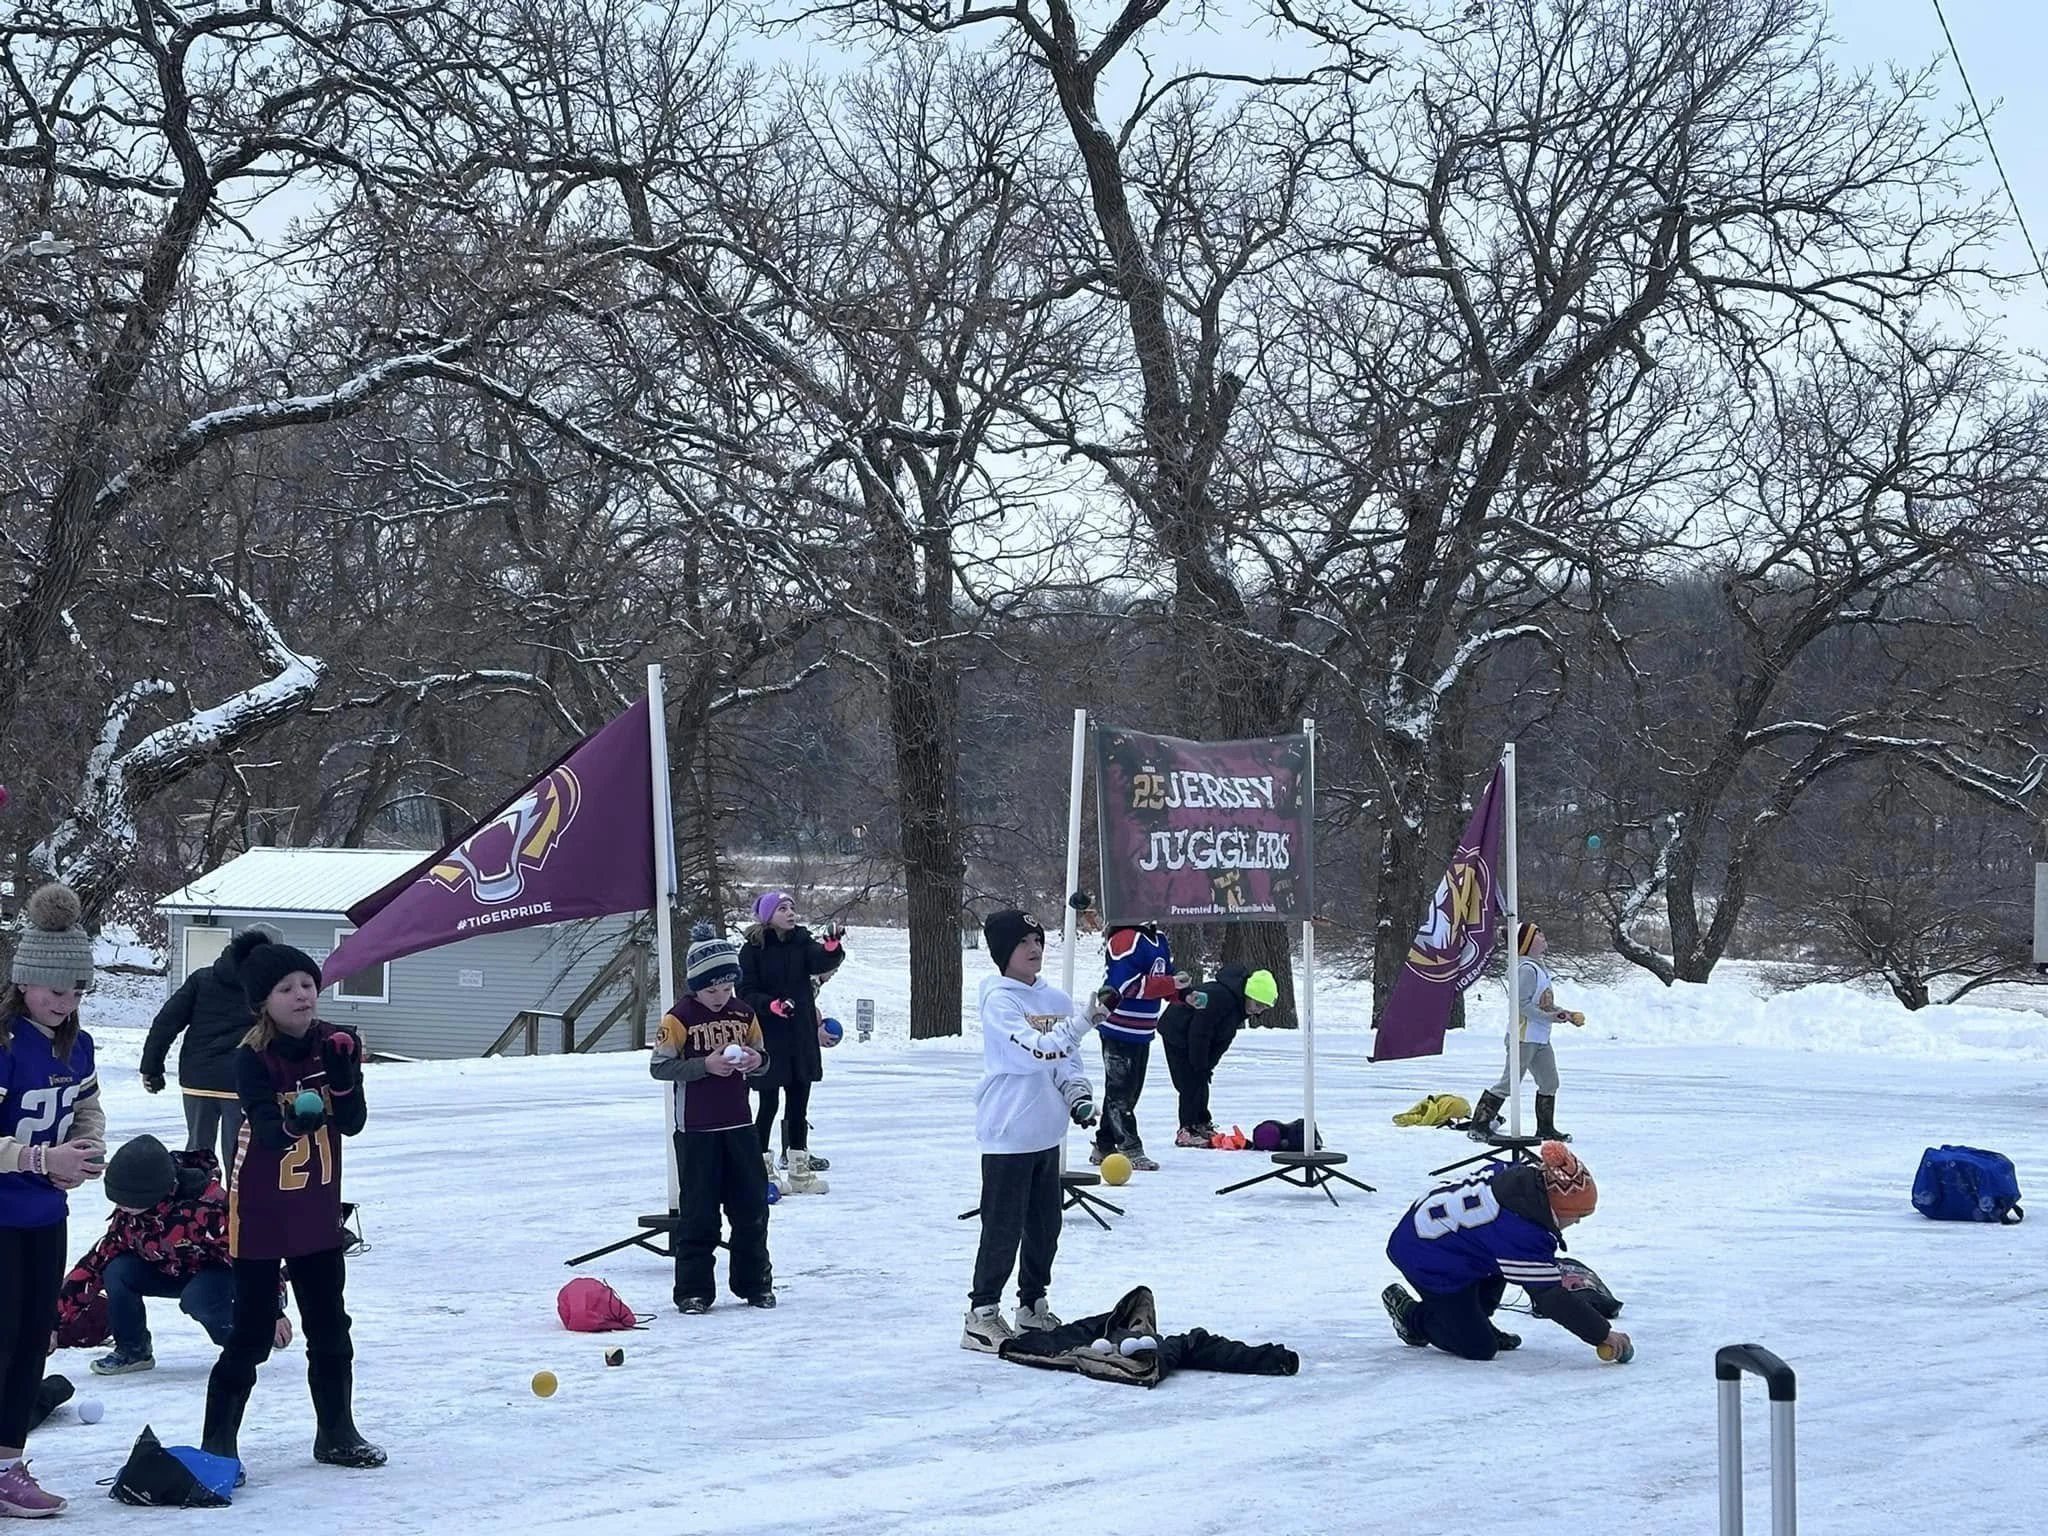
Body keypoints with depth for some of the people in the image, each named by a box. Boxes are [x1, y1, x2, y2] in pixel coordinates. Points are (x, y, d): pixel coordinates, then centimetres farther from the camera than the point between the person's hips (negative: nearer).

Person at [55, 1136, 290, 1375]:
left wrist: (274, 1312, -26)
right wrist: (56, 1323, -8)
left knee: (197, 1299, -38)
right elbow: (95, 1264, -6)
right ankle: (131, 1350, 0)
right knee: (117, 1271, -19)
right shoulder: (127, 1215, -14)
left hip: (222, 1268, -6)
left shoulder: (206, 1207, -36)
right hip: (171, 1270, 6)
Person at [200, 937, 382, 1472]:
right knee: (252, 1333, -3)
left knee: (330, 1328, 12)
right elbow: (267, 1131, -27)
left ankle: (336, 1434, 26)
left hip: (317, 1212, 5)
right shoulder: (252, 1057, -15)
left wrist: (343, 1076, -25)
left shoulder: (332, 1044, -1)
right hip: (261, 1213, -5)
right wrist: (293, 1118, -48)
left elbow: (354, 1123, -7)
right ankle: (218, 1441, 9)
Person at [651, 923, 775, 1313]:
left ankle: (755, 1283, 22)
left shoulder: (744, 1015, 6)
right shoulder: (678, 1019, -9)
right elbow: (659, 1066, -11)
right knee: (699, 1212, 0)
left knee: (752, 1207, 9)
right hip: (697, 1131, -5)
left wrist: (756, 1060, -9)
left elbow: (763, 1057, 15)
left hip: (739, 1126, 5)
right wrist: (705, 1065, -21)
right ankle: (693, 1290, 8)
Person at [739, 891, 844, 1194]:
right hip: (768, 1039, -4)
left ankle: (800, 1172, 17)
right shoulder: (753, 950, -6)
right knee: (769, 1104, 0)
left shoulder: (803, 942, 4)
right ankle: (763, 1172, 9)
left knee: (799, 1104, 10)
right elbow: (746, 993, -9)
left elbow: (822, 961, -17)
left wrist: (832, 946, -38)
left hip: (801, 1037, 4)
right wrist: (772, 1004, -26)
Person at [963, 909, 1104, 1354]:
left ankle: (1033, 1306, 30)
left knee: (1045, 1226, 16)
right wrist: (1083, 1021, -31)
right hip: (1008, 1133, -7)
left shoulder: (1056, 999, 8)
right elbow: (1036, 1050, -24)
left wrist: (1078, 1096, -3)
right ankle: (982, 1316, 2)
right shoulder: (999, 1001, -12)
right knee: (1003, 1229, -5)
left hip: (1048, 1132, 7)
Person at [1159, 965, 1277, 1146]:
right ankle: (1186, 1131, -7)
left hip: (1195, 1039, 9)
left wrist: (1208, 1065, -5)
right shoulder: (1220, 996, -35)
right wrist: (1200, 1066, -22)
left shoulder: (1240, 1004, -5)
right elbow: (1199, 1032, -31)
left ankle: (1202, 1125, 22)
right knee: (1190, 1083, -11)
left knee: (1201, 1083, 12)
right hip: (1177, 1033, -9)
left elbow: (1223, 1040, 2)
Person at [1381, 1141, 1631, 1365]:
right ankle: (1411, 1315, 13)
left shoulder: (1522, 1175, -6)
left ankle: (1475, 1322, 23)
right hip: (1427, 1261, -10)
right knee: (1480, 1349, -6)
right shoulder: (1522, 1234, -30)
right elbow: (1552, 1299, -25)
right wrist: (1604, 1334, -17)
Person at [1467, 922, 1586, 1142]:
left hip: (1541, 1040, 10)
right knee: (1509, 1084, -7)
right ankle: (1479, 1125, -3)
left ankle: (1546, 1129, 22)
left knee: (1550, 1083, 13)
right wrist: (1550, 1017, -20)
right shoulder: (1527, 969, -17)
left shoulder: (1541, 968, 15)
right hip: (1525, 1038, -10)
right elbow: (1521, 1004, -21)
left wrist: (1566, 1014, 12)